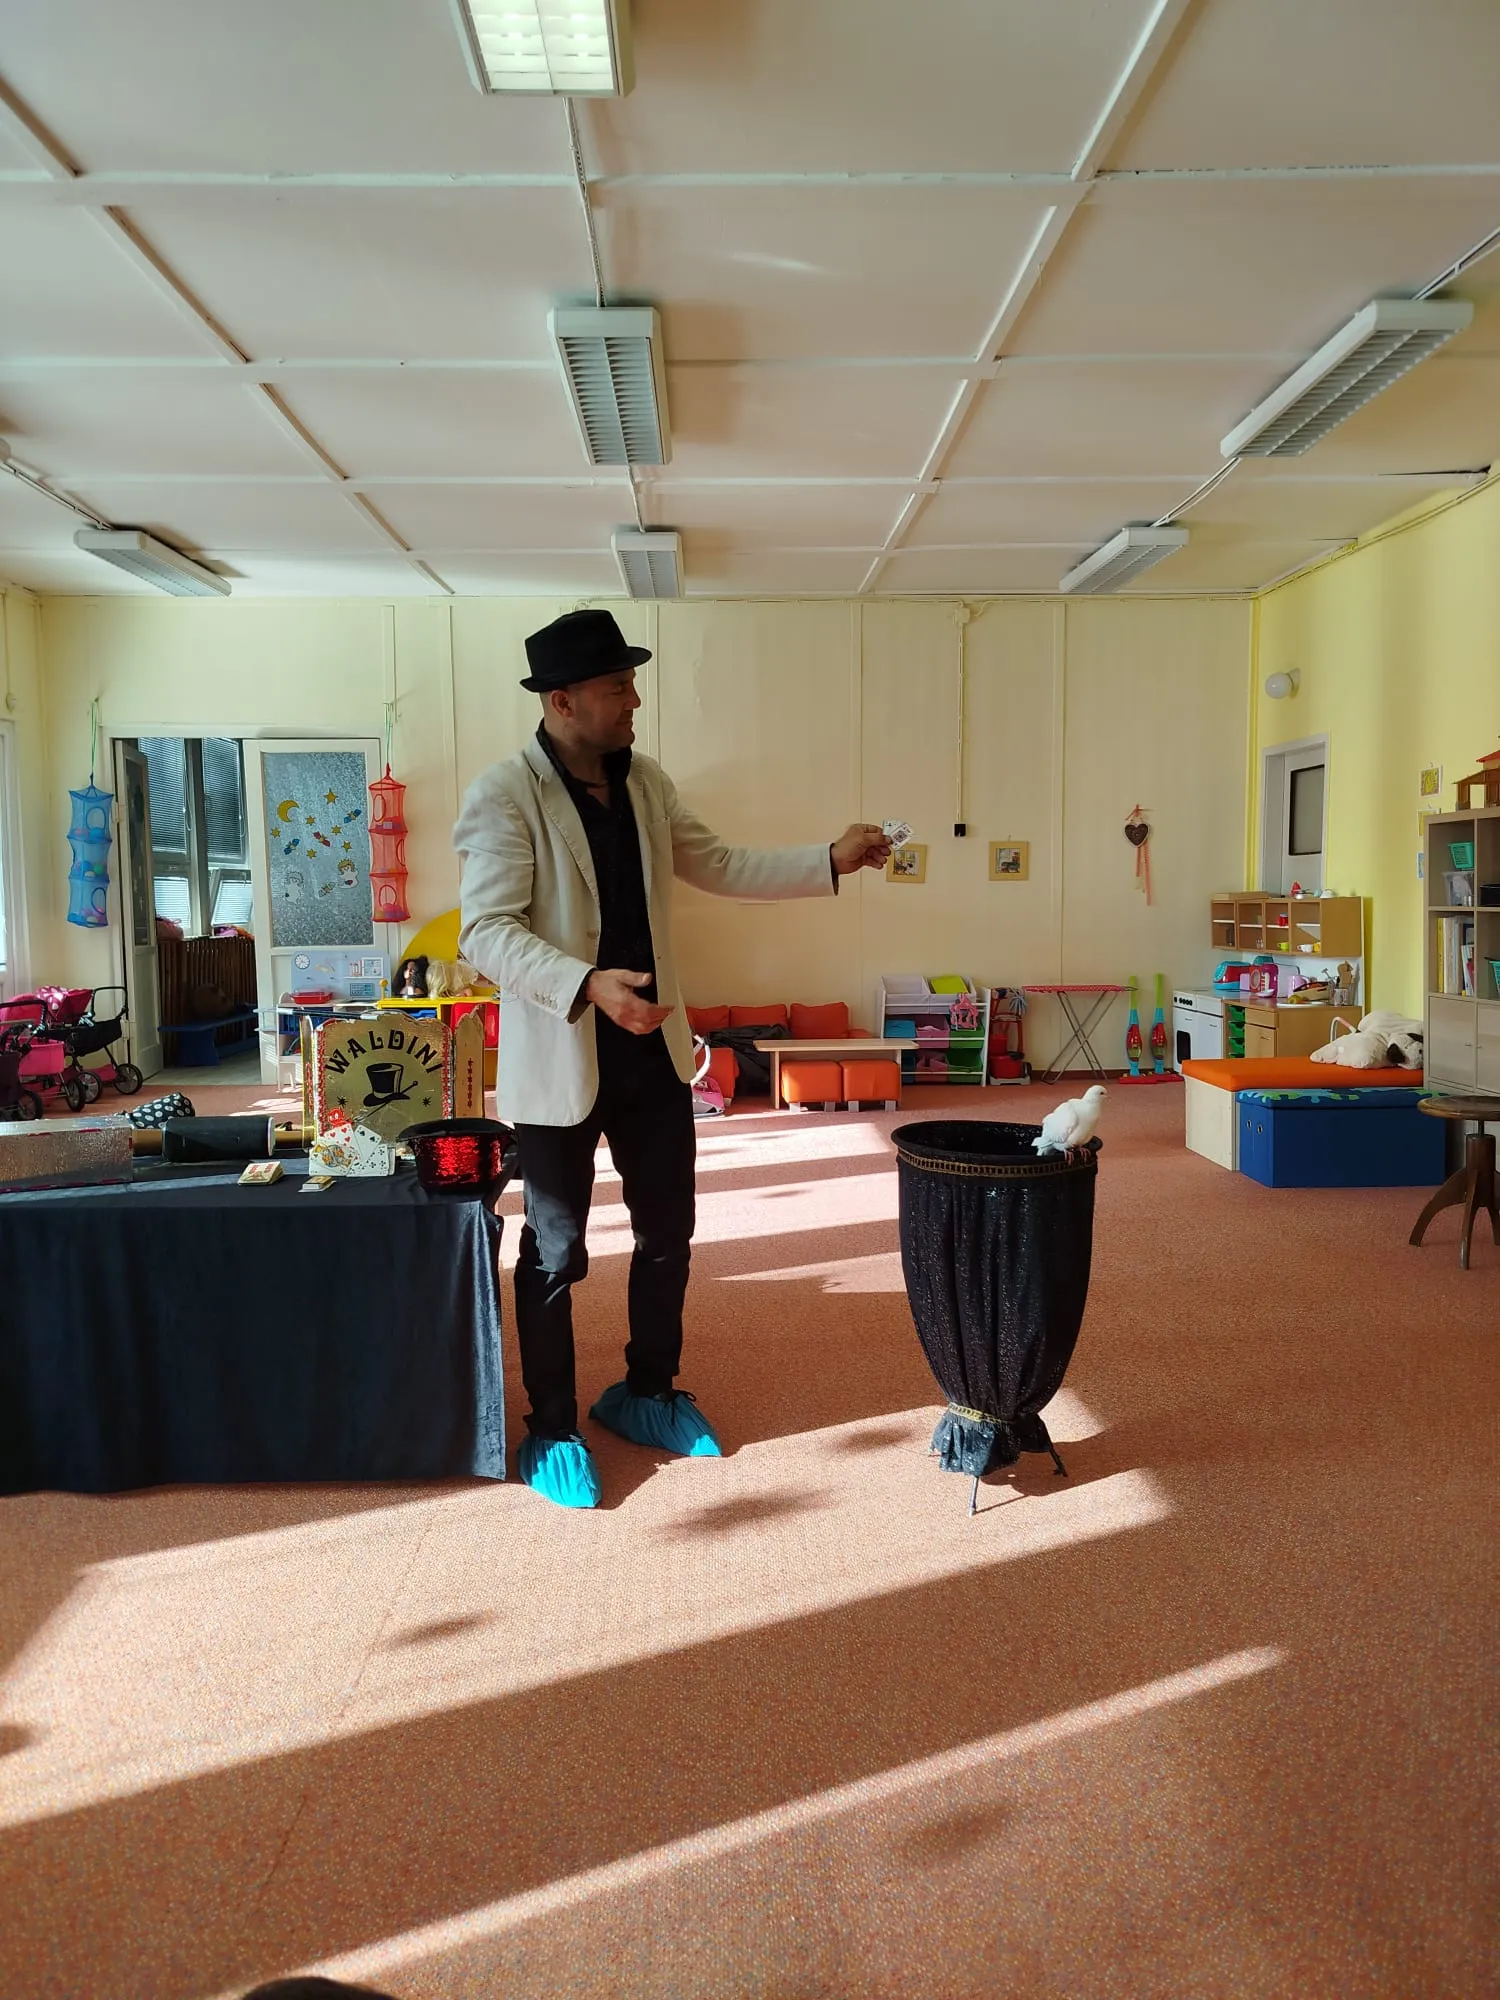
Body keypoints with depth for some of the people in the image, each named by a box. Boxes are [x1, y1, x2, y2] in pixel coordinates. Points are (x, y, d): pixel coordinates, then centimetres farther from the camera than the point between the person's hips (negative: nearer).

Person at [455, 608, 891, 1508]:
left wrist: (831, 861, 5)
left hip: (653, 1048, 7)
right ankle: (552, 1428, 26)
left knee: (669, 1231, 15)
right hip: (560, 1059, -6)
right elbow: (488, 931, -21)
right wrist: (589, 985, -35)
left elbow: (719, 865, 13)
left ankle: (648, 1393, 36)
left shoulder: (644, 781, 5)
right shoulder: (504, 795, -15)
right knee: (556, 1251, 7)